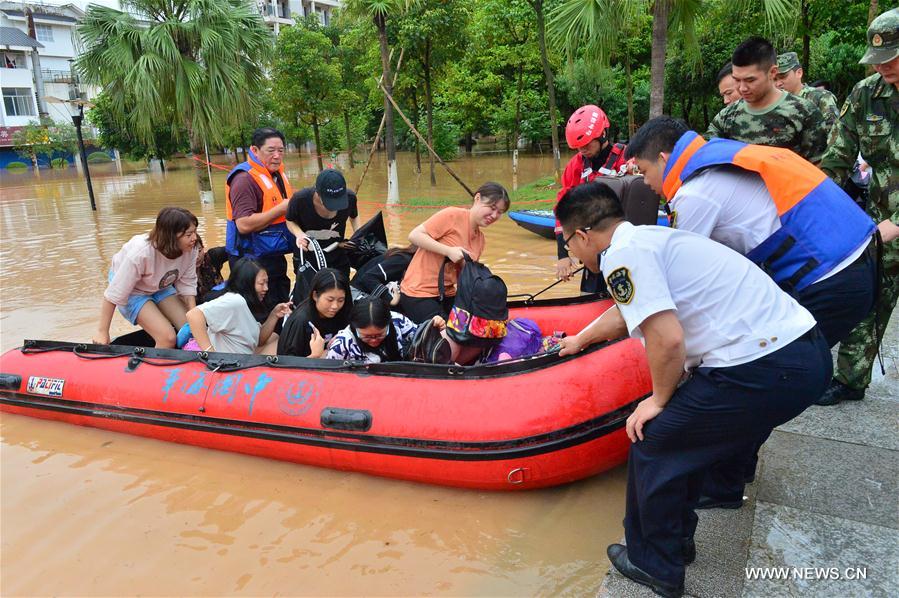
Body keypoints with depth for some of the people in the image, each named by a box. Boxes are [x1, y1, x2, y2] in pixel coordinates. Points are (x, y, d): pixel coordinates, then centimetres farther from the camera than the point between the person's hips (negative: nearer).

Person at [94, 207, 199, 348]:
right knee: (168, 338, -20)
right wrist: (102, 332, -23)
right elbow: (114, 294, -30)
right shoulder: (141, 254, -38)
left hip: (160, 286, 5)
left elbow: (187, 284, -14)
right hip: (131, 289, -5)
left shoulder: (190, 249, -25)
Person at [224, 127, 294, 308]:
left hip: (276, 257, 9)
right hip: (253, 260, -9)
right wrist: (281, 209, -23)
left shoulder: (277, 173, 9)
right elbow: (244, 224, -28)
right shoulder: (245, 179, -18)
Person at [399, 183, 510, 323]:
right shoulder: (453, 215, -13)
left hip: (446, 295, 8)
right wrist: (449, 251, -22)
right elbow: (414, 235, -16)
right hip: (418, 293, -8)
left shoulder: (481, 239, 10)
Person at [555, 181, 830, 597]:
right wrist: (579, 339, 52)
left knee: (652, 440, 5)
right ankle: (676, 540, 38)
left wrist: (658, 400, -2)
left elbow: (667, 338, -22)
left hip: (764, 370, -10)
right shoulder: (648, 238, 19)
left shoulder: (623, 253, -12)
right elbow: (625, 313, 36)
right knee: (683, 433, 24)